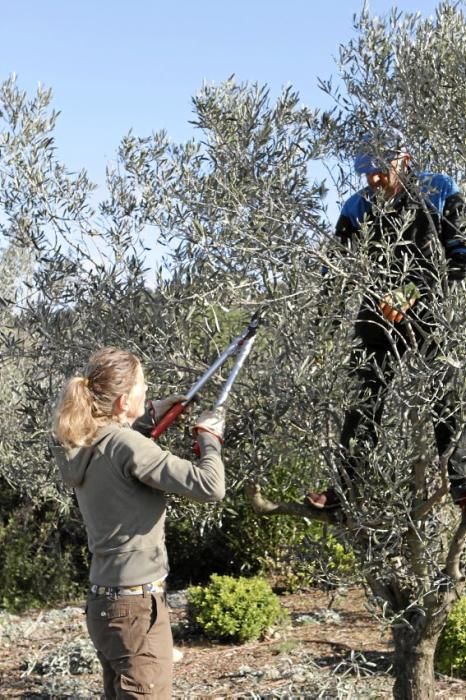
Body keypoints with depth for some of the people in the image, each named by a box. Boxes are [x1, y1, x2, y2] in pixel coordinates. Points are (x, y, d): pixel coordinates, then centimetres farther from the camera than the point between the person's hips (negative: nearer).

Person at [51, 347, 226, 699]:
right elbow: (209, 487, -25)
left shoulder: (83, 447, 4)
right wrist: (209, 438, -8)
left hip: (105, 603, 9)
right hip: (136, 606, -9)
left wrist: (150, 416, 21)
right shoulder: (126, 445, -21)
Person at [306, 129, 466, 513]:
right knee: (365, 397, -2)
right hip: (380, 311, 2)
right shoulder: (358, 208, 2)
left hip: (434, 309, -2)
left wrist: (413, 294, -17)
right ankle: (343, 487, 1)